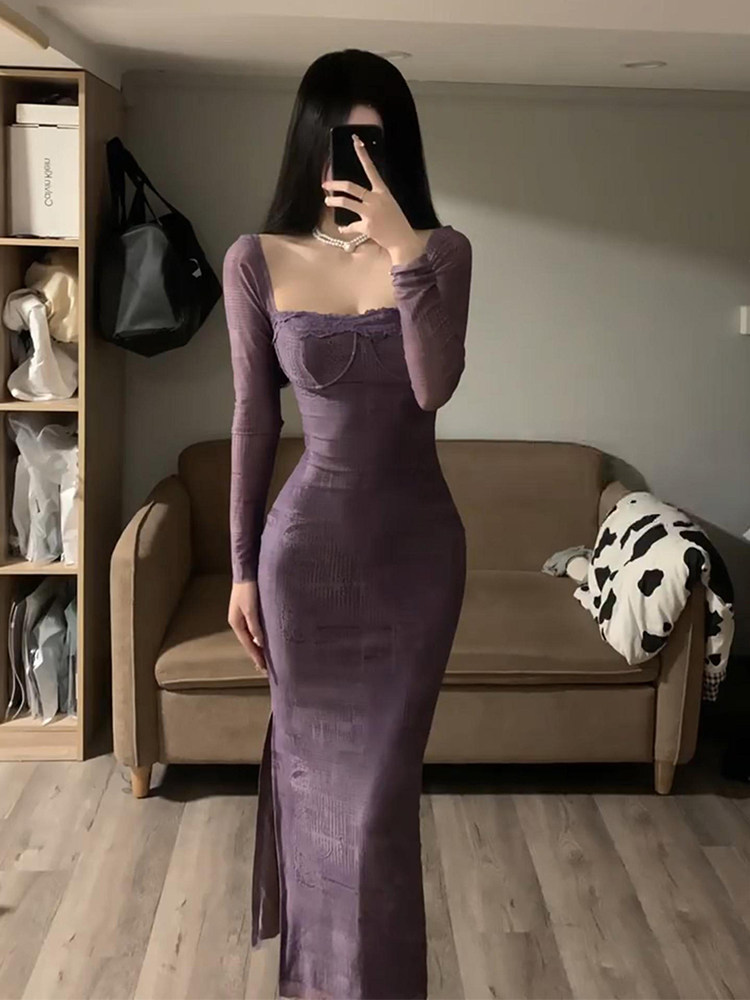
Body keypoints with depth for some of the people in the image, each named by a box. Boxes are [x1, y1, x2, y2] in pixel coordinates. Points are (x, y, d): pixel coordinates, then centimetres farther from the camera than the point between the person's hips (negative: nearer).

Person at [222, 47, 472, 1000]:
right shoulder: (256, 261, -4)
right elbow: (254, 419, 1)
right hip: (309, 546, 0)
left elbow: (435, 386, -18)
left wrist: (402, 253, -29)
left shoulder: (442, 250, -3)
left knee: (382, 782, 7)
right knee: (314, 768, 13)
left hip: (417, 544, 0)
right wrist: (242, 566, 2)